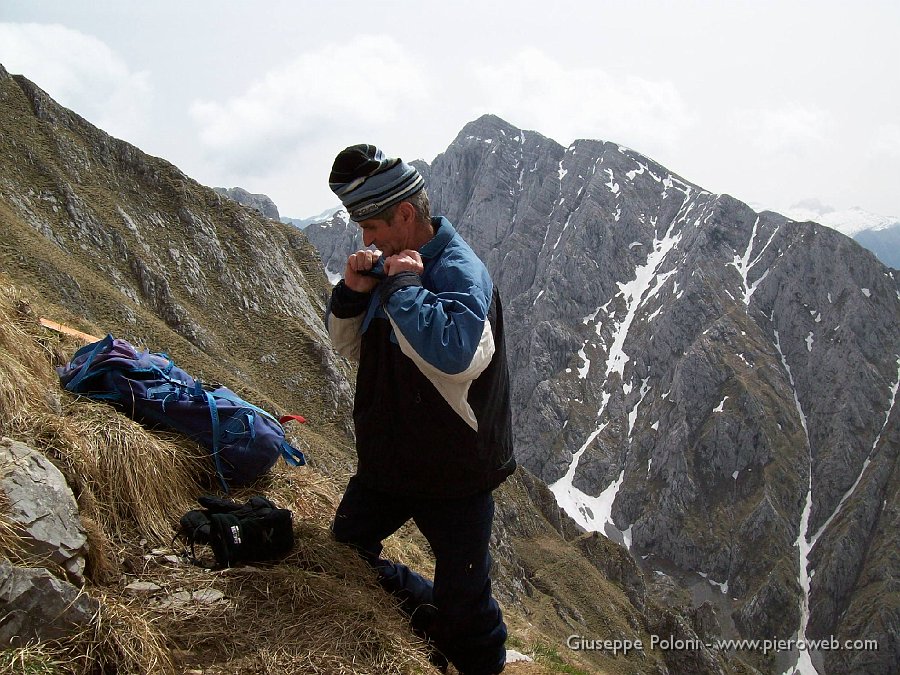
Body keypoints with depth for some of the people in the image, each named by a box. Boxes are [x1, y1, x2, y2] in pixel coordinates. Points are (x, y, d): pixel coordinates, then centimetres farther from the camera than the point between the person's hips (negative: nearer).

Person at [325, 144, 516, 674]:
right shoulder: (394, 263, 2)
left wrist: (402, 287, -30)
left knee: (464, 604, 6)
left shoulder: (460, 272, -22)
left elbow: (459, 356, -41)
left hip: (454, 476, -8)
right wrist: (353, 293, -9)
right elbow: (351, 346, 11)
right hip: (388, 462, 8)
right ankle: (432, 612, 36)